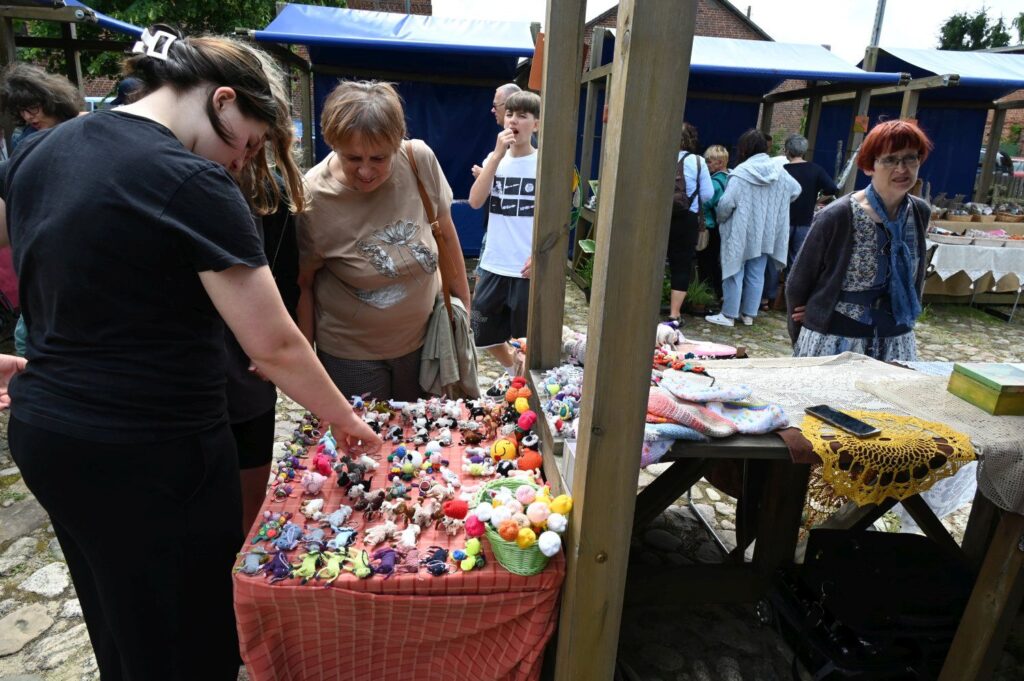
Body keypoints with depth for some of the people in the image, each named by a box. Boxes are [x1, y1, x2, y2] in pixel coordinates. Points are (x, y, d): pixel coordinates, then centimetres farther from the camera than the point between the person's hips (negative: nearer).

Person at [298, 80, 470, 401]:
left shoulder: (421, 160, -16)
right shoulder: (311, 199, -21)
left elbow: (446, 236, -2)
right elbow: (302, 285, -10)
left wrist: (463, 303, 5)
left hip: (423, 338, 3)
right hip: (349, 354, -2)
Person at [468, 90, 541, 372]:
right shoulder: (494, 158, 6)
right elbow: (475, 201, -9)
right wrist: (498, 155, -13)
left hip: (528, 267, -4)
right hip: (493, 265, 5)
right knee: (485, 334, 15)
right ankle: (513, 370, 41)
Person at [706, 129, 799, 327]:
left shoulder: (741, 172, -17)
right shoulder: (779, 171, 2)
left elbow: (726, 203, -20)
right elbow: (796, 190, 16)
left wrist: (721, 219, -2)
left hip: (740, 232, -5)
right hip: (765, 233, 5)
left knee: (735, 272, 3)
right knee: (756, 275, 12)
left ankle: (729, 315, 8)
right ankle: (748, 314, 21)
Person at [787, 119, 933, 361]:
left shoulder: (920, 212, 0)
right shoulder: (837, 216, -15)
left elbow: (915, 279, 17)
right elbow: (797, 282, -6)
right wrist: (800, 340, 3)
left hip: (896, 344, 5)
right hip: (833, 341, -4)